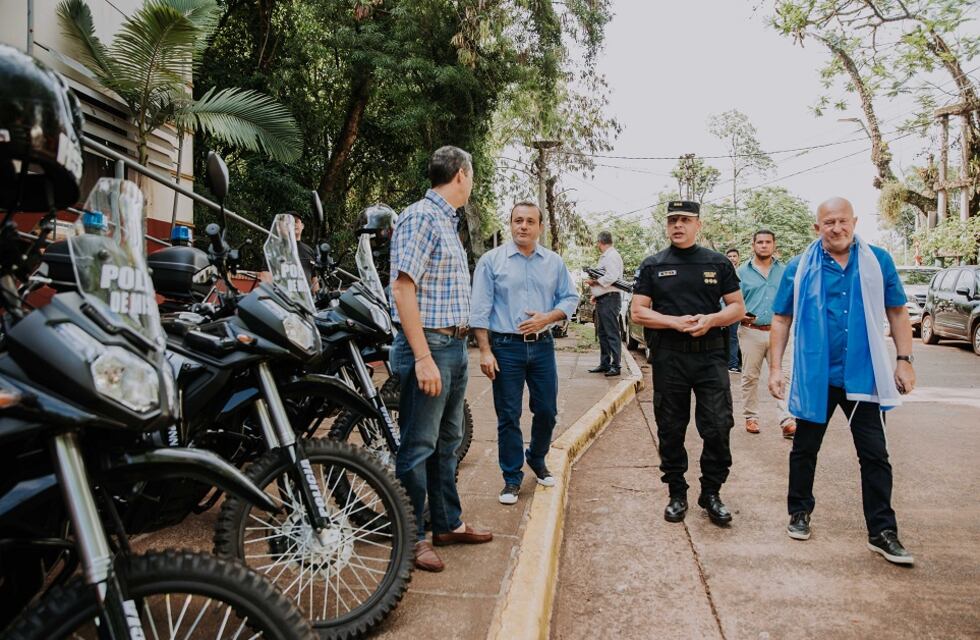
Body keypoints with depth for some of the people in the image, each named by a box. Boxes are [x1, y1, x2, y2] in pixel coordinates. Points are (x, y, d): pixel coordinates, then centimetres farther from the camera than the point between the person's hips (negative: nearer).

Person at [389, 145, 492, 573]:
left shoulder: (446, 221, 17)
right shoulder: (420, 217, -12)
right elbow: (403, 288, -20)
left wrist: (456, 346, 18)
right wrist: (423, 357, -24)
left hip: (454, 345, 10)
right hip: (427, 346, -10)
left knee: (447, 441, 17)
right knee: (418, 447, 0)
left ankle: (448, 523, 30)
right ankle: (411, 538, 12)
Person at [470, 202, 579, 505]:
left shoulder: (554, 262, 7)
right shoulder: (491, 260, -2)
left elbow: (570, 298, 10)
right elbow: (480, 310, -4)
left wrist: (547, 318, -9)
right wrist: (485, 351, -10)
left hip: (542, 345, 3)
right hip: (505, 347, -3)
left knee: (547, 411, 11)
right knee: (508, 416, 3)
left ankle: (537, 459, 36)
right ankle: (512, 478, 16)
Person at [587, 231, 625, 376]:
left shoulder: (612, 255, -11)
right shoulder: (604, 256, 22)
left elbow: (611, 277, -23)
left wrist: (595, 282, -11)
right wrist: (595, 294, 17)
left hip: (610, 299, -11)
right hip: (602, 299, 11)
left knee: (612, 333, -8)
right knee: (602, 333, 14)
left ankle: (616, 366, -6)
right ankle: (604, 364, 21)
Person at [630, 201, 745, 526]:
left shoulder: (718, 263, 8)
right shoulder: (653, 266, 6)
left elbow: (738, 307, 9)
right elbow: (637, 311, 1)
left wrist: (711, 319, -11)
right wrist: (675, 322, -13)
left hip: (711, 356, 0)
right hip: (668, 357, 0)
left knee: (718, 427, -2)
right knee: (671, 430, 7)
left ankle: (711, 493, 16)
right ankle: (677, 494, 22)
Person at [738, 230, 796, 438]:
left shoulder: (784, 272, 9)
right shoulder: (742, 273, 5)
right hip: (751, 332, -1)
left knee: (783, 377, -6)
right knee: (750, 377, 6)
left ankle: (788, 422, -7)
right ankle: (750, 417, 17)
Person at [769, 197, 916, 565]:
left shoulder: (878, 262, 1)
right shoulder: (799, 268, -1)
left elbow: (897, 313, 7)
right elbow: (782, 320, 2)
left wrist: (904, 360, 0)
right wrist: (775, 368, -2)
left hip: (864, 376, 1)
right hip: (814, 377, 0)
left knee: (875, 455, 5)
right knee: (804, 450, 13)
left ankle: (882, 532, 16)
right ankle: (799, 512, 31)